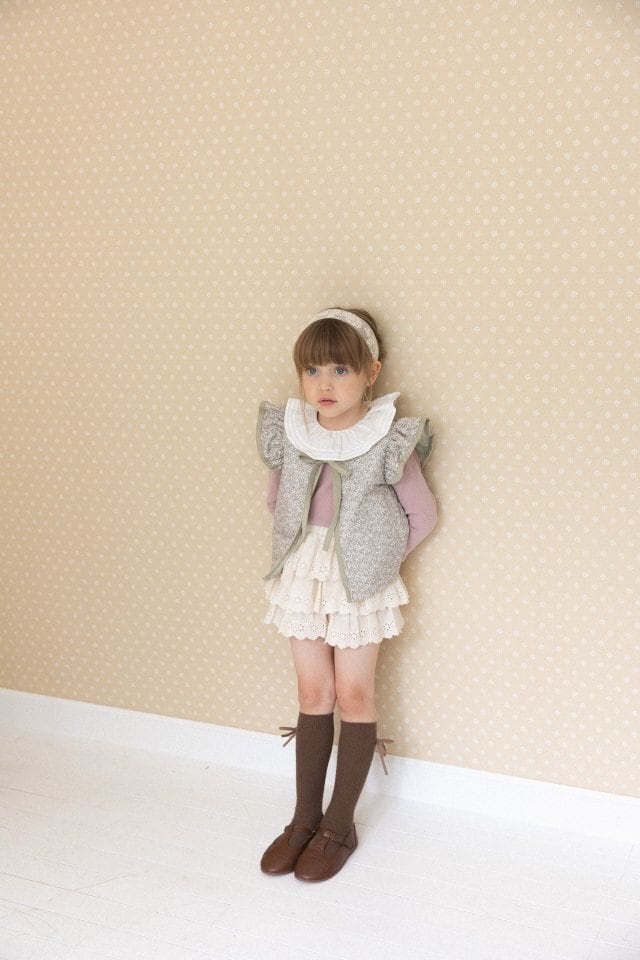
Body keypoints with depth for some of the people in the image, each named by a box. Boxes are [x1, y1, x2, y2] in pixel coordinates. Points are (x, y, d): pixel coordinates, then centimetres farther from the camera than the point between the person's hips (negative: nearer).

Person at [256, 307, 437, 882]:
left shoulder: (388, 441, -15)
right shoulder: (290, 434, -4)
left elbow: (422, 515, -5)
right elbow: (275, 499, 12)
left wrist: (379, 558, -4)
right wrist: (303, 550, 6)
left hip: (361, 582, -3)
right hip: (303, 576, 4)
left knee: (354, 695, 6)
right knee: (313, 694, 12)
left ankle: (340, 825, 20)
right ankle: (305, 819, 25)